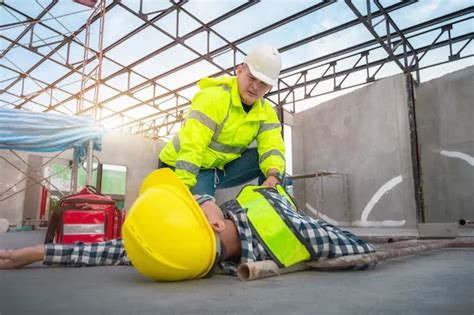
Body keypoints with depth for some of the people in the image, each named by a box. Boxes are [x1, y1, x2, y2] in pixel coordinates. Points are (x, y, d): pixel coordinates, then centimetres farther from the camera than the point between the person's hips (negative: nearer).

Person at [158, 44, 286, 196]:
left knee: (275, 163, -12)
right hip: (184, 168, -5)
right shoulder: (213, 97, -24)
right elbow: (191, 147, -32)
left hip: (223, 167, 5)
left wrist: (273, 175, -37)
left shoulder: (266, 112, -4)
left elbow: (273, 147, -16)